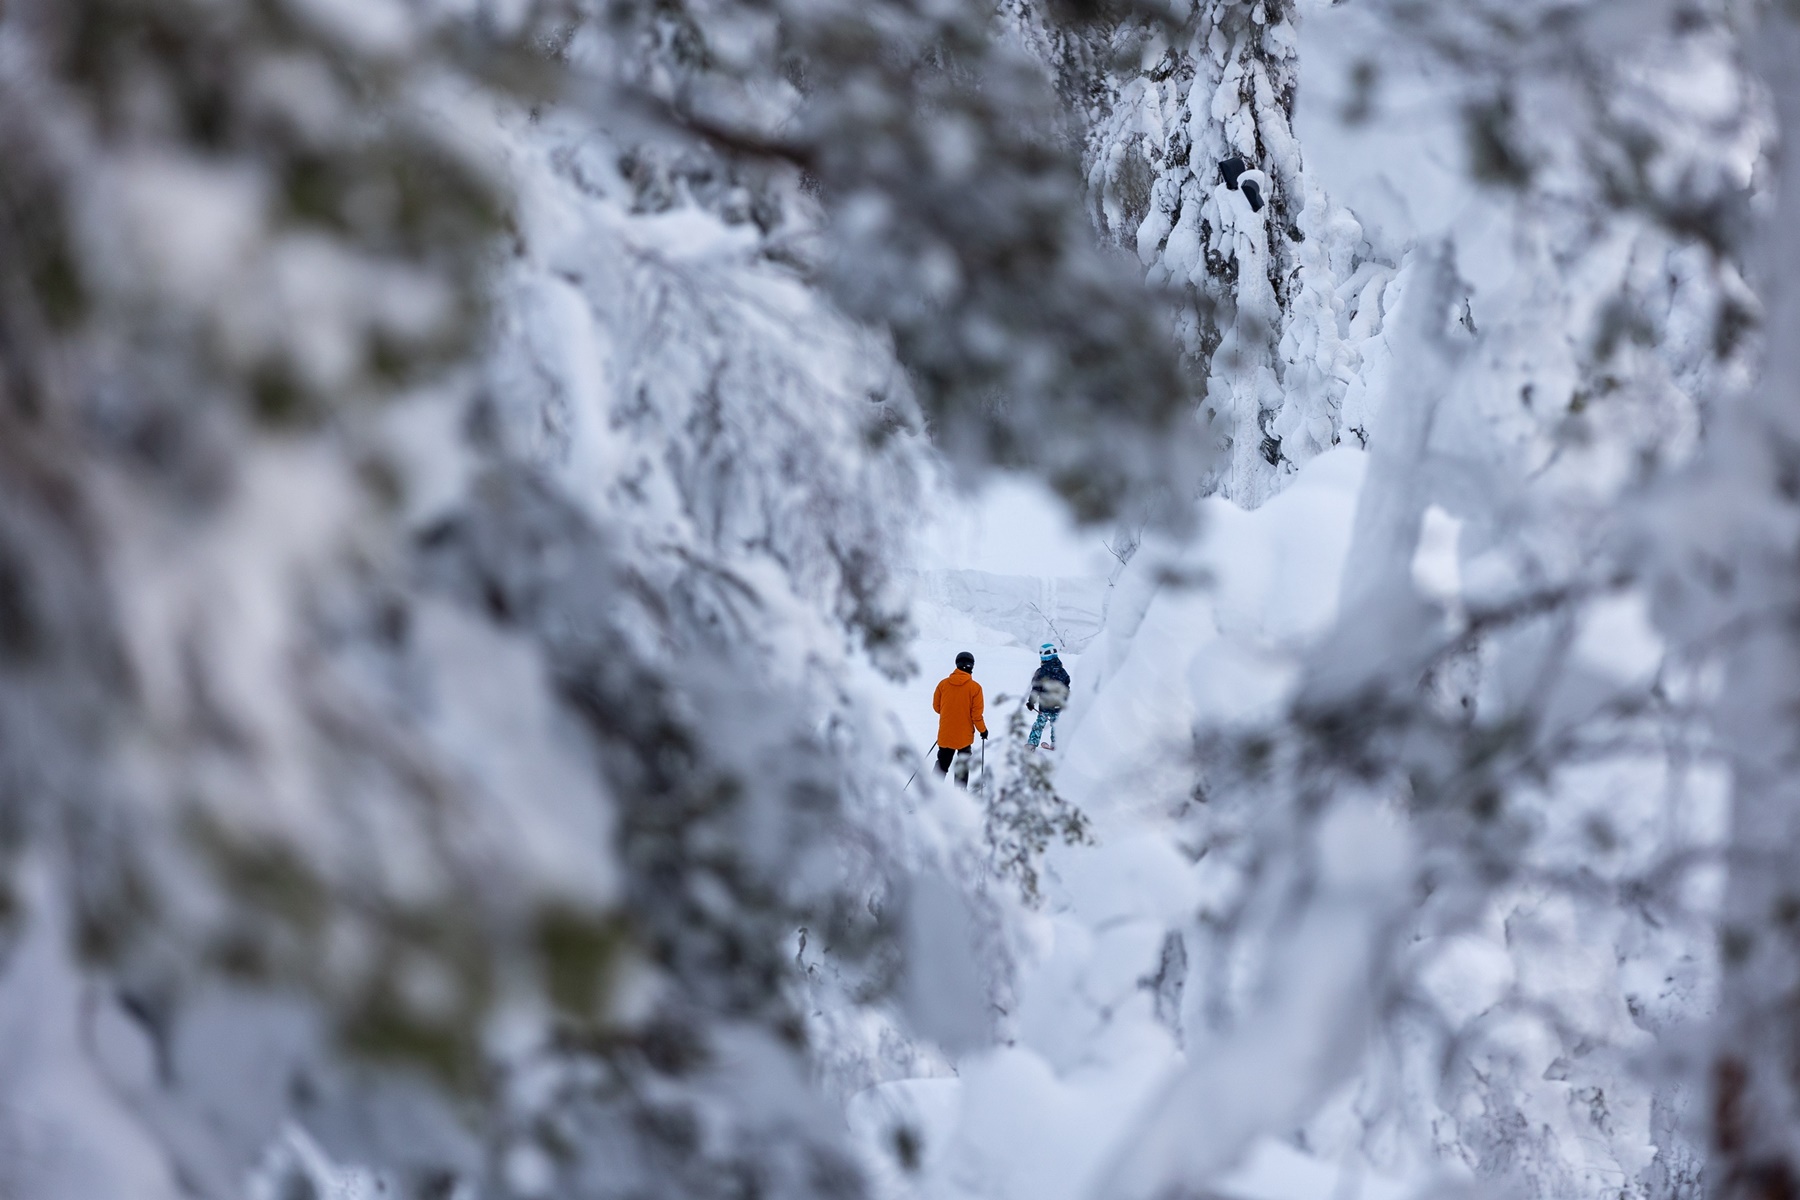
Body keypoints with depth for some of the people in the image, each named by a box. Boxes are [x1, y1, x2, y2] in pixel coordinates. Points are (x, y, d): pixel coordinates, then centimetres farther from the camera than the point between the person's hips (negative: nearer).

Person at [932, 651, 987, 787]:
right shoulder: (975, 687, -13)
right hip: (964, 735, -2)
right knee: (962, 766, 10)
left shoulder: (943, 684, -4)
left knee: (942, 764, 15)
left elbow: (936, 706, 5)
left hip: (945, 734, 2)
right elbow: (976, 713, -11)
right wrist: (982, 730, 5)